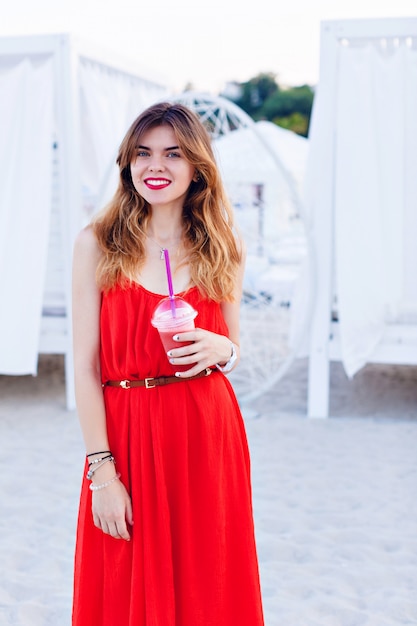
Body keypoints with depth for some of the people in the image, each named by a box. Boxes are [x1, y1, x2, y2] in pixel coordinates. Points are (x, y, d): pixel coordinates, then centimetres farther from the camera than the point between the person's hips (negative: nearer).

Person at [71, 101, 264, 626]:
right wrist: (102, 470, -11)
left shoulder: (220, 248, 7)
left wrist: (221, 351, -8)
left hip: (209, 437, 2)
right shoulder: (97, 244, -2)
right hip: (126, 437, -2)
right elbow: (85, 366, -5)